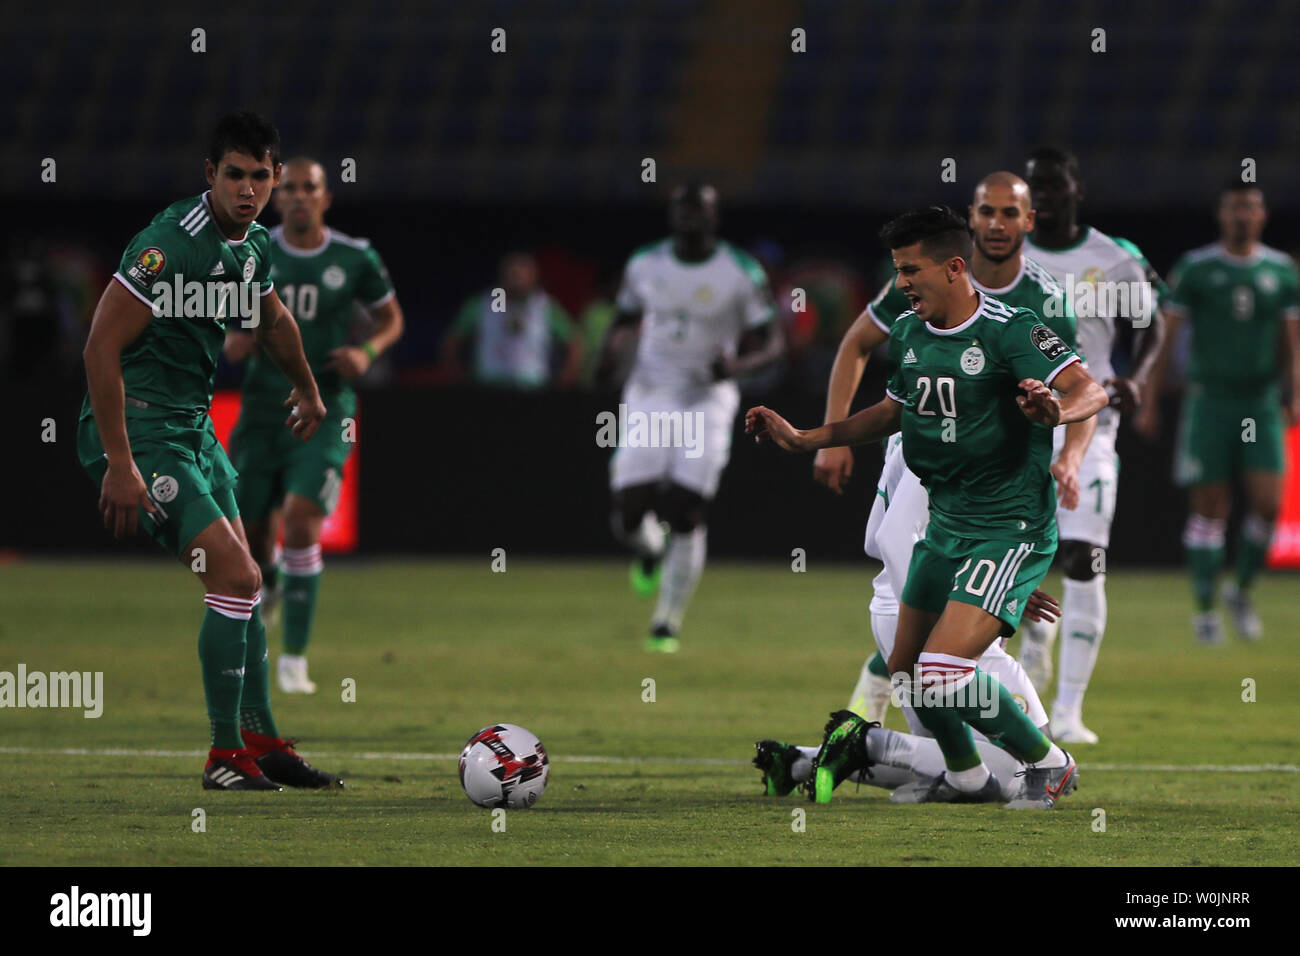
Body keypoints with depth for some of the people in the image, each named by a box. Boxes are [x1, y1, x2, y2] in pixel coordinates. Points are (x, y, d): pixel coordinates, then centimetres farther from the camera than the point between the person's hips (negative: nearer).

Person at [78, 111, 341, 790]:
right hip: (136, 430, -9)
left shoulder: (255, 246, 5)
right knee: (236, 576, -14)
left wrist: (306, 388, 46)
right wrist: (119, 467, -25)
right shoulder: (168, 243, -22)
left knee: (240, 581, 13)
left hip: (193, 427, 9)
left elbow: (271, 320, 29)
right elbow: (102, 346, -23)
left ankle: (261, 741, 25)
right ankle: (227, 756, -6)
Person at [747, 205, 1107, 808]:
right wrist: (804, 439, 20)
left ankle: (1049, 764, 1)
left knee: (942, 672, -20)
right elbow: (892, 412, 24)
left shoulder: (1008, 330, -17)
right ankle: (966, 776, 38)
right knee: (906, 670, 14)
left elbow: (1091, 391, -27)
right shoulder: (907, 334, 6)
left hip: (1009, 527, -8)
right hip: (945, 525, 8)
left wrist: (1058, 411, -49)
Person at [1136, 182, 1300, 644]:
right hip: (1210, 399, -2)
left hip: (1262, 403, 2)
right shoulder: (1195, 269, -2)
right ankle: (1206, 608, 8)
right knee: (1209, 506, -2)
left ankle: (1241, 590, 15)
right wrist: (1149, 402, -2)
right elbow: (1165, 336, 1)